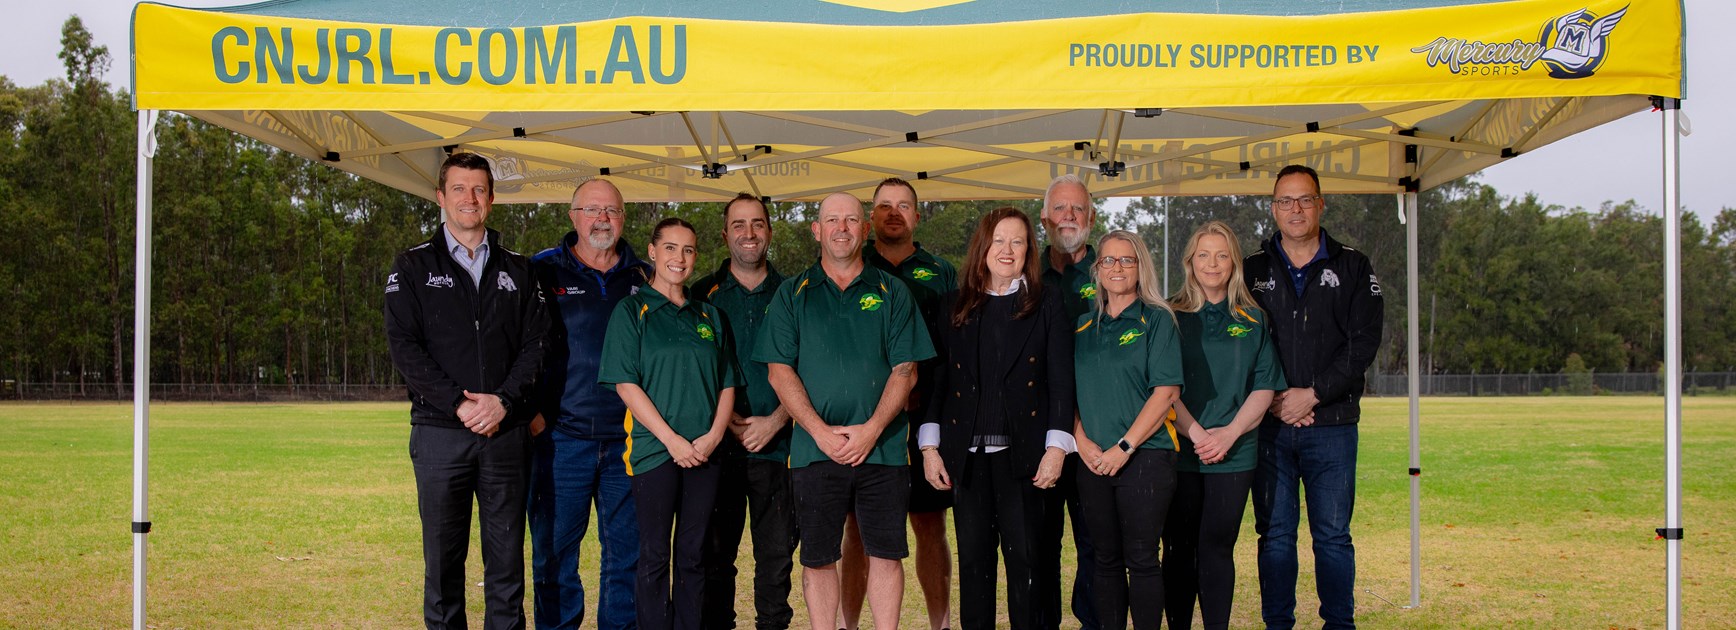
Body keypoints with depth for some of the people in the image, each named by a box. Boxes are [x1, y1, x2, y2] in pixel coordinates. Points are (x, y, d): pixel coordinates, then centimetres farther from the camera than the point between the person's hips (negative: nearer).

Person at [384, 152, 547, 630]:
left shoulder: (517, 271, 13)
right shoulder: (413, 267, 6)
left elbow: (535, 344, 5)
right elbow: (403, 345, -4)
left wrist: (503, 401, -12)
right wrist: (458, 404, -13)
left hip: (506, 432, 2)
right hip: (440, 431, -2)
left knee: (507, 557, 4)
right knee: (443, 558, 3)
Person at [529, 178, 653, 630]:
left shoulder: (643, 277, 11)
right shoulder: (542, 271, 4)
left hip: (628, 438, 2)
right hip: (561, 435, -2)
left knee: (627, 550, 7)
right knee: (554, 548, 3)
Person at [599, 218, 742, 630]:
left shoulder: (709, 317, 15)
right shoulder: (631, 311, 1)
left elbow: (727, 384, 13)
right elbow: (626, 384, -7)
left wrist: (714, 435, -5)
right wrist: (671, 439, -13)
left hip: (704, 452, 4)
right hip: (654, 449, -4)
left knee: (694, 556, 7)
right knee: (655, 556, 0)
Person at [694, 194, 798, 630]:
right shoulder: (703, 295, 8)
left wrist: (775, 421, -7)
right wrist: (724, 419, -8)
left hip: (777, 443, 0)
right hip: (718, 446, 0)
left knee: (777, 553, 2)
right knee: (714, 553, 2)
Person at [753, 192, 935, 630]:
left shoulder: (891, 293, 8)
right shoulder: (792, 295, 7)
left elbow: (906, 370, 2)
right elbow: (779, 371, 1)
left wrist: (871, 429, -10)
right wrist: (821, 432, -10)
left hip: (882, 447, 0)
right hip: (814, 449, 0)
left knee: (886, 555, 1)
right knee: (818, 558, 4)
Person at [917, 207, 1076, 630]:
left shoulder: (1047, 304, 5)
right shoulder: (955, 307, 11)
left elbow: (1062, 379, 0)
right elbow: (936, 380, 9)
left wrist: (1056, 447, -8)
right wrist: (930, 447, 2)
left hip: (1022, 452, -2)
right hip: (967, 455, 2)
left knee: (1024, 559, -2)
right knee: (973, 559, 6)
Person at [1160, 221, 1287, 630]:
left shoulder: (1253, 320, 10)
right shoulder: (1171, 317, 6)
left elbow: (1264, 388, 5)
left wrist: (1229, 434, -9)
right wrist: (1195, 432, -11)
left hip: (1233, 454, 0)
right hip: (1178, 452, 0)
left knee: (1217, 547, -1)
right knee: (1179, 549, 3)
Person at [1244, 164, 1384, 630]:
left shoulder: (1352, 268, 6)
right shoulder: (1252, 271, 9)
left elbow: (1364, 342, -3)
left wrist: (1313, 394, -11)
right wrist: (1272, 399, -8)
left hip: (1332, 423, -1)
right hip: (1269, 425, 1)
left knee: (1333, 535, 2)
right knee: (1275, 534, 5)